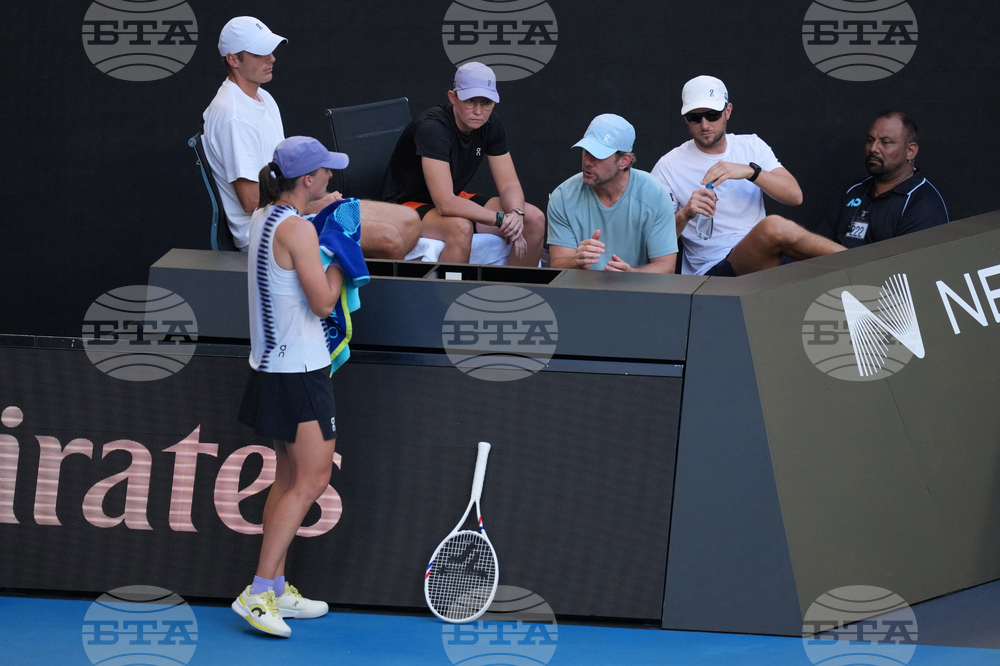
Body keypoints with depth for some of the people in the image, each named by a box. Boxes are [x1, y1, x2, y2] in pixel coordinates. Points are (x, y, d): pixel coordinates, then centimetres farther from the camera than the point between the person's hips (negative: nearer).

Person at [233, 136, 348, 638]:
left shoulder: (263, 218, 10)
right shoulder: (297, 229, -19)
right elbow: (323, 302, -18)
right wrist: (340, 256, -2)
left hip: (272, 366, 10)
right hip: (300, 371, -10)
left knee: (289, 478, 14)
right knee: (311, 481, -7)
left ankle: (277, 591, 18)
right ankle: (258, 593, -10)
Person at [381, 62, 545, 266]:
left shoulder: (491, 125, -5)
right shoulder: (432, 128, -29)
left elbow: (509, 184, -3)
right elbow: (445, 203, -35)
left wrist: (516, 213, -26)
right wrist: (501, 219, -34)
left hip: (455, 200, 8)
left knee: (535, 219, -6)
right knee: (461, 227, -39)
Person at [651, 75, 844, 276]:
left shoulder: (752, 146, 13)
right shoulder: (668, 167, 2)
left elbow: (794, 196, -1)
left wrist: (750, 171, -16)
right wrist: (684, 215, -22)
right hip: (712, 270, -4)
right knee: (774, 227, -32)